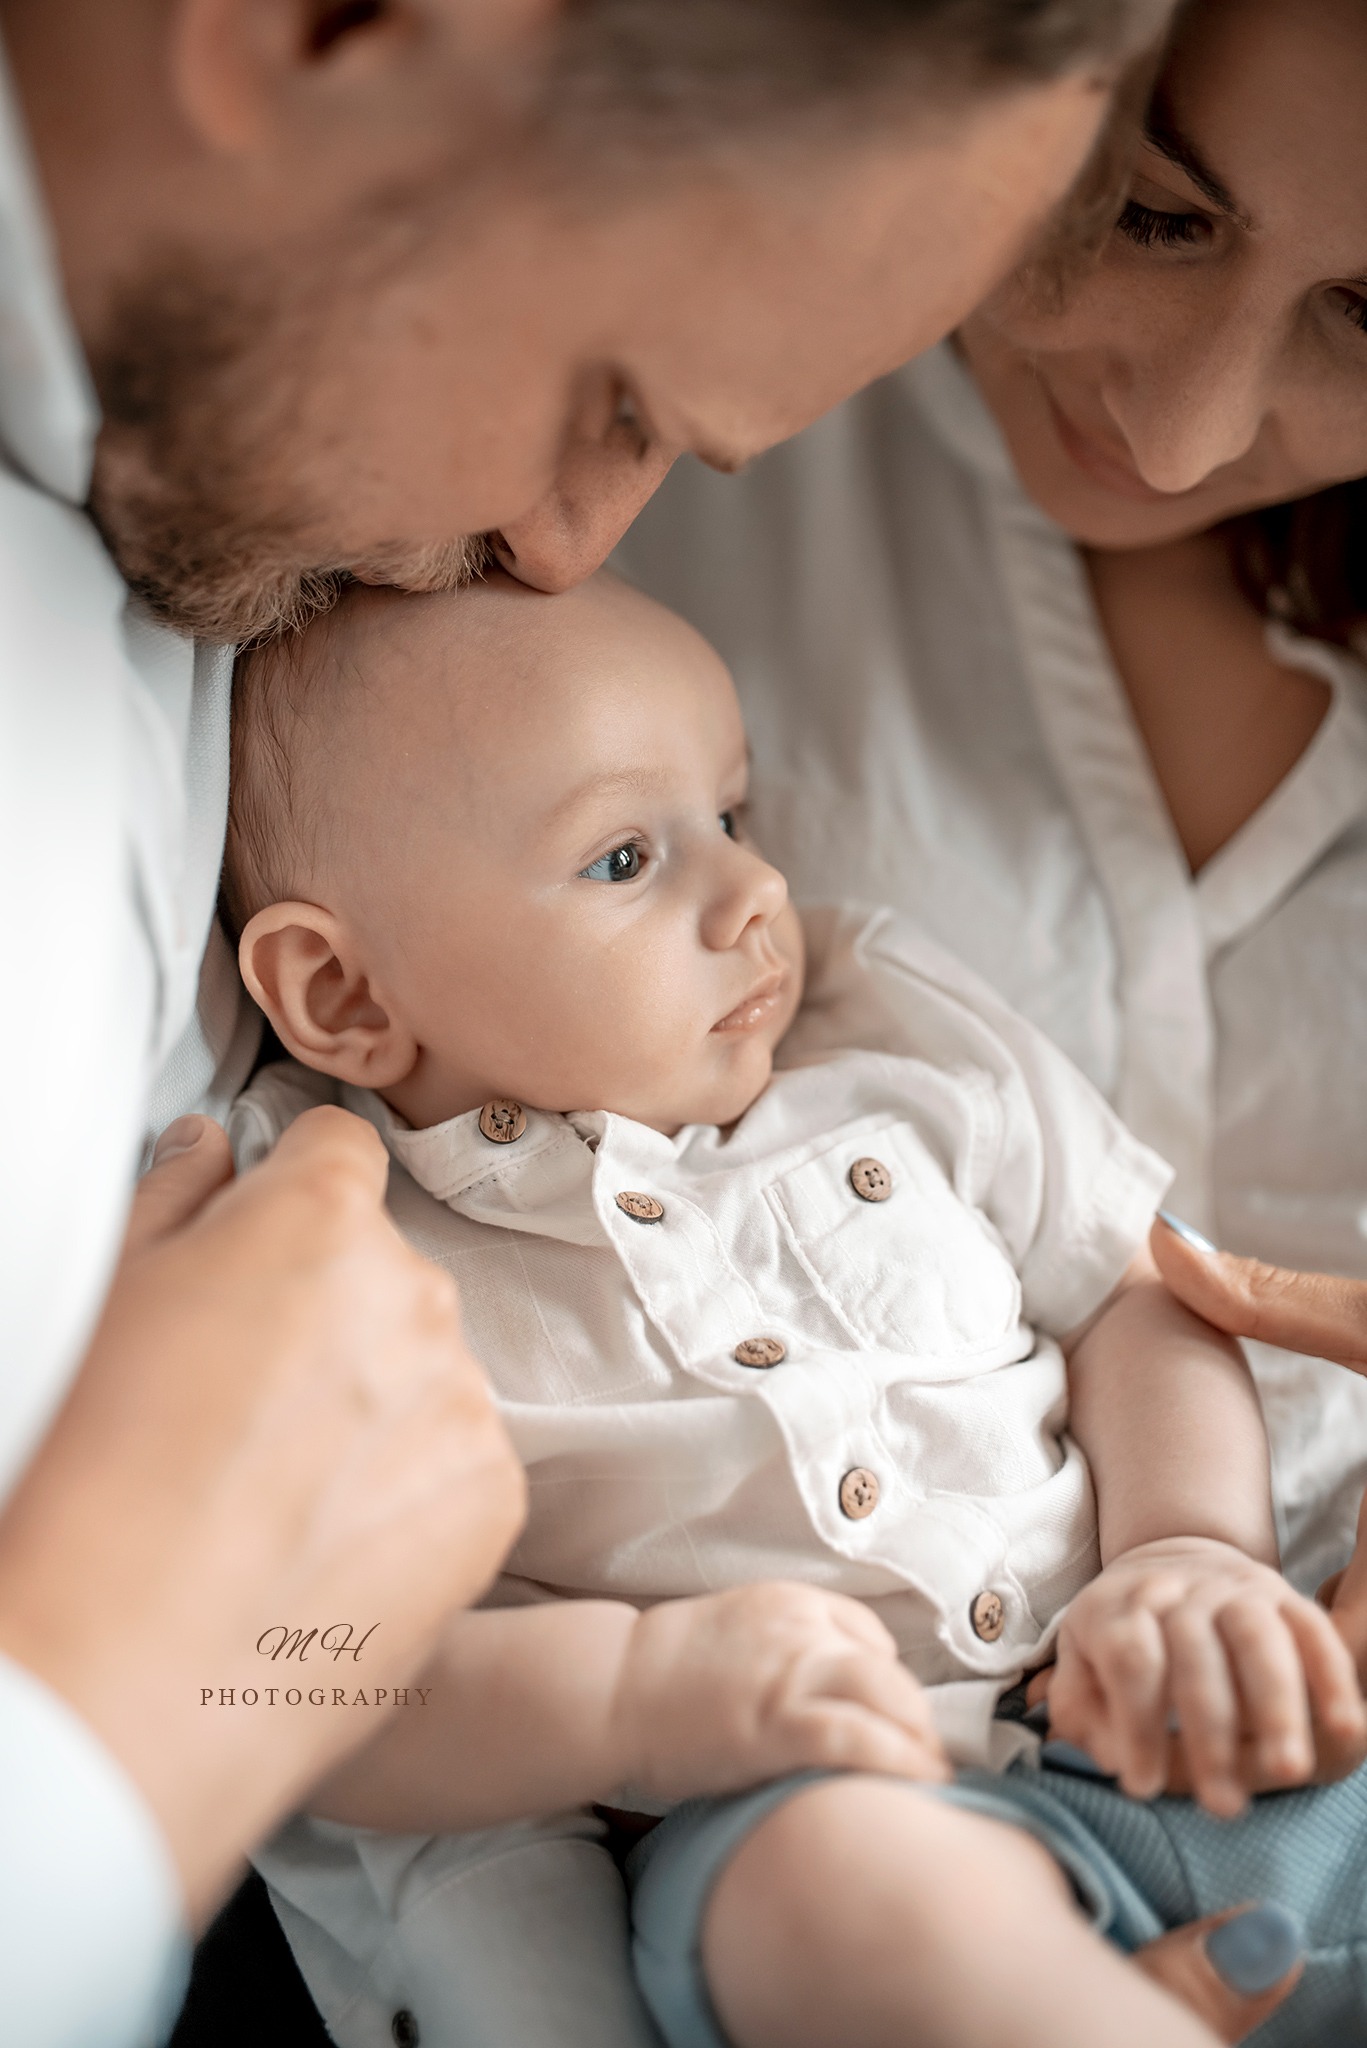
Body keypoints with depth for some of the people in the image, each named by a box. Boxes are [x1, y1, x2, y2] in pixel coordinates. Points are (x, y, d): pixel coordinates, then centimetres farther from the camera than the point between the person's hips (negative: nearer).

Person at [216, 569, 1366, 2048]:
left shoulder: (906, 1073, 14)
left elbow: (1136, 1297, 14)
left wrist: (1193, 1549, -6)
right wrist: (634, 1689, -21)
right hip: (787, 1819, -4)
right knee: (849, 1870, -39)